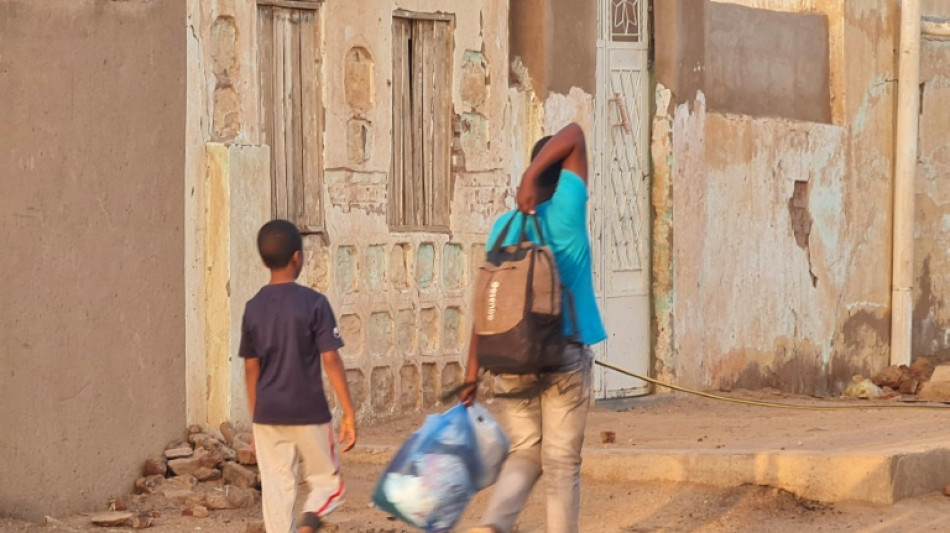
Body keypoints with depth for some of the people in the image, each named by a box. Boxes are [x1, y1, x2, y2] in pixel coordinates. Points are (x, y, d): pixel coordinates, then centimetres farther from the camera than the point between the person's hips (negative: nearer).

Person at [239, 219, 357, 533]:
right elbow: (331, 360, -10)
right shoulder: (313, 303, -8)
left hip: (268, 414, 3)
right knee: (327, 483, 8)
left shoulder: (254, 308, 3)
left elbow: (251, 369, 8)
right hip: (309, 412, -3)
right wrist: (349, 414, -5)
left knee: (276, 489, 7)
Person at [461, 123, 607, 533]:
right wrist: (531, 175, -19)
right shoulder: (566, 211, -7)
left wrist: (473, 370, 4)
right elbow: (574, 135, -9)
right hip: (565, 358, -3)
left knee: (524, 454, 12)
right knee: (562, 463, 5)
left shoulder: (503, 227, 3)